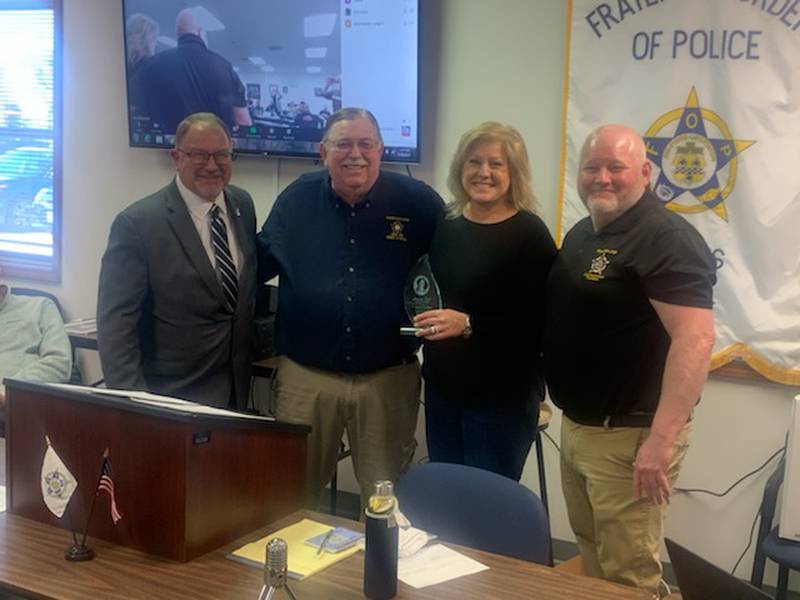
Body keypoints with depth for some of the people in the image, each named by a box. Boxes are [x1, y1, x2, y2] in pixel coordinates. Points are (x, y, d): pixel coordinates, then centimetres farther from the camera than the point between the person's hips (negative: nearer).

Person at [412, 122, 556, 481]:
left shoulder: (529, 233, -11)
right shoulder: (445, 225, 8)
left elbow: (541, 320, -18)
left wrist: (469, 324, -24)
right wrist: (421, 322, 7)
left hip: (503, 396, -6)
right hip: (442, 387, 6)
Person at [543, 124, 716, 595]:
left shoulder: (666, 239, -18)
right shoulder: (582, 234, 12)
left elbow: (696, 338, -27)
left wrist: (661, 440, -33)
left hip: (630, 433, -9)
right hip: (577, 425, 9)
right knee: (593, 556, 22)